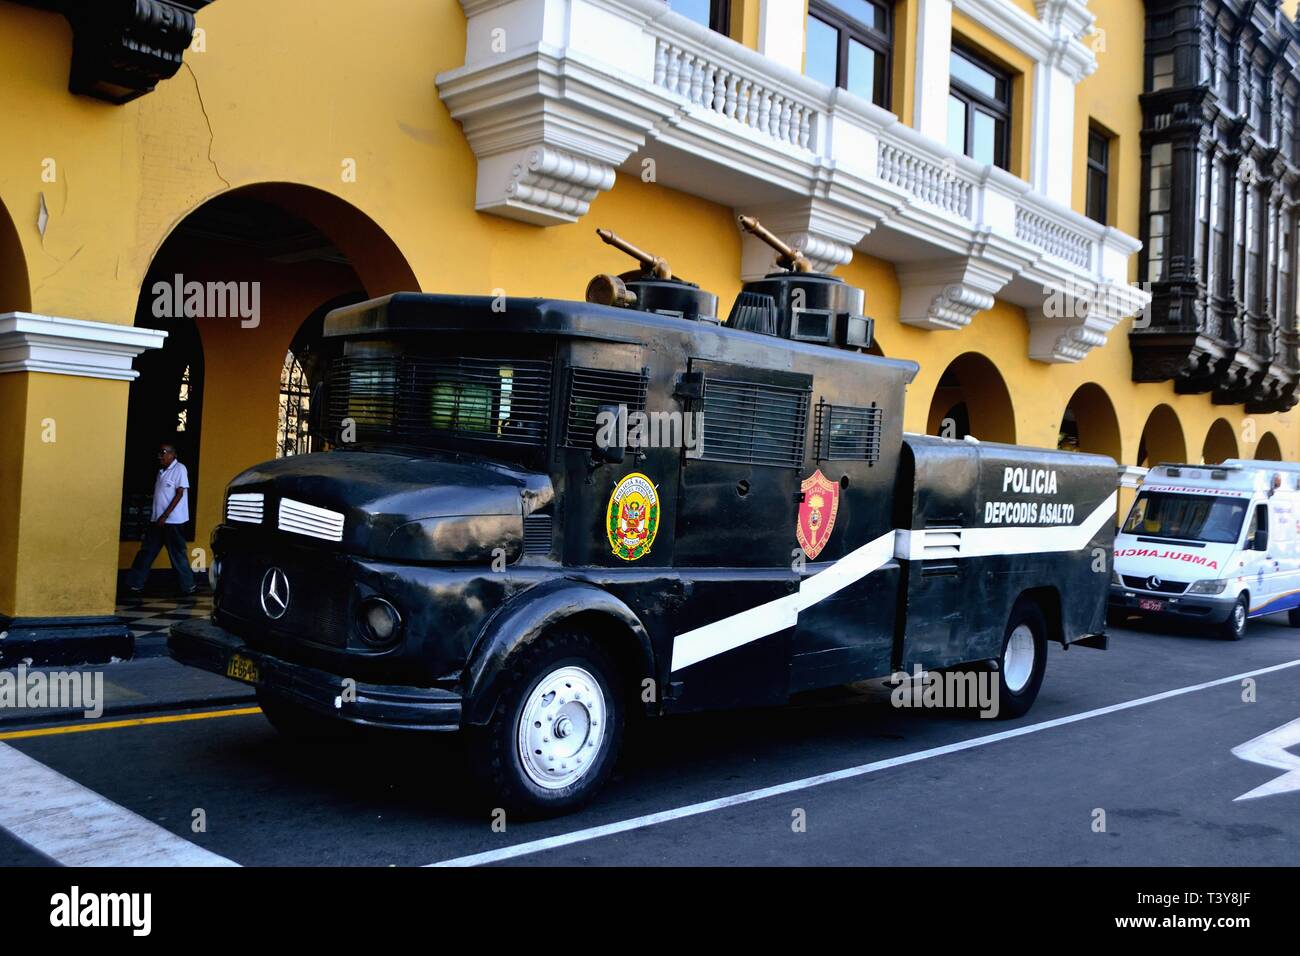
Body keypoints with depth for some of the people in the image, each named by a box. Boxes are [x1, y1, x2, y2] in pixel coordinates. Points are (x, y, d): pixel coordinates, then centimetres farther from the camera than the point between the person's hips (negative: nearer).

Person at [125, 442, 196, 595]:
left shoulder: (179, 469, -9)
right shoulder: (161, 470, 14)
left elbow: (179, 494, -13)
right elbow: (158, 495, 18)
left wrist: (165, 516, -16)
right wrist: (155, 517, 13)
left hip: (172, 521, -7)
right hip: (157, 520, 8)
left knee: (177, 554, -1)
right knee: (146, 552, 7)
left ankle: (188, 586, 9)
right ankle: (135, 584, 12)